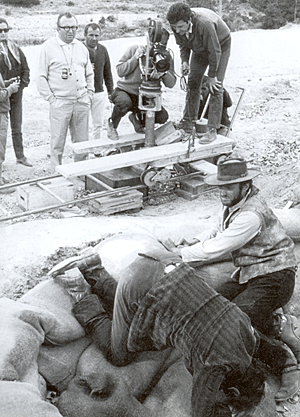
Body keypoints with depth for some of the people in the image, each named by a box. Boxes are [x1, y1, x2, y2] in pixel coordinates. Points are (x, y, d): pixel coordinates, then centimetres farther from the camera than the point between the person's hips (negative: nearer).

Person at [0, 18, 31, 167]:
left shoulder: (16, 49, 8)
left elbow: (25, 69, 13)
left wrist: (23, 84, 0)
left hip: (16, 93, 4)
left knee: (17, 127, 11)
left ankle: (20, 156, 18)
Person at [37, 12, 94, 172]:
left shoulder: (81, 47, 12)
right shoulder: (48, 47, -2)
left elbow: (89, 74, 20)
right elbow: (41, 77, -3)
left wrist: (89, 94, 10)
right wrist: (51, 99, -8)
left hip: (81, 102, 4)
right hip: (60, 102, -4)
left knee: (82, 141, 8)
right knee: (58, 142, -1)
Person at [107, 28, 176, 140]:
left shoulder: (166, 57, -4)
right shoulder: (135, 49, -11)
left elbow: (171, 84, -8)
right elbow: (120, 71, -13)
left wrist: (164, 73, -29)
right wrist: (136, 58, -23)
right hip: (124, 90, -3)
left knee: (162, 117, -17)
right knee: (125, 103, -39)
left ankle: (138, 118, 16)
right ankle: (112, 123, -4)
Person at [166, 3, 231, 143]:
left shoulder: (205, 24, -42)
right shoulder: (177, 25, -23)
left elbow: (214, 51, -31)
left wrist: (212, 76, -22)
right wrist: (184, 61, -17)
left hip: (220, 46, -6)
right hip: (200, 49, 6)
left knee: (215, 87, -14)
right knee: (192, 82, 4)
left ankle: (212, 130, -12)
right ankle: (187, 123, 13)